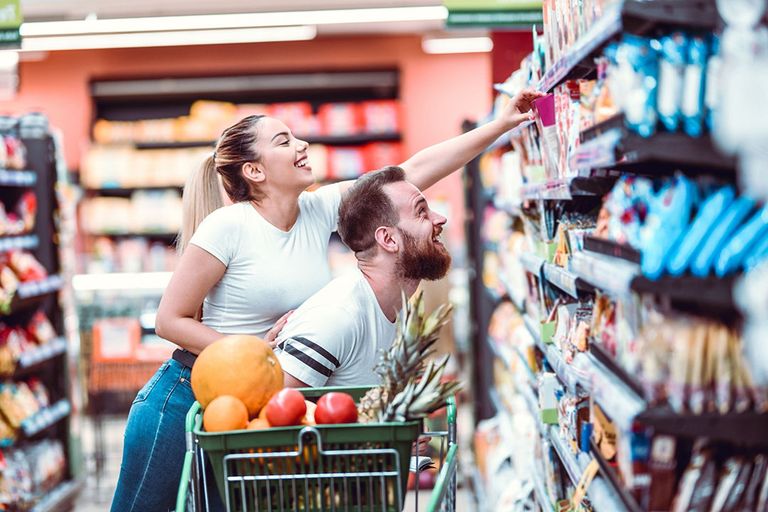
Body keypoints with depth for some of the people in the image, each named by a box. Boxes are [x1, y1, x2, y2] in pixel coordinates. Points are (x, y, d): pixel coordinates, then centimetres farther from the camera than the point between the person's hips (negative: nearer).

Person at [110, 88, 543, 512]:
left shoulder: (319, 210, -2)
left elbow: (416, 170, -3)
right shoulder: (229, 226, -17)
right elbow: (170, 319, -12)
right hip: (185, 395, -5)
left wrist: (503, 123, -5)